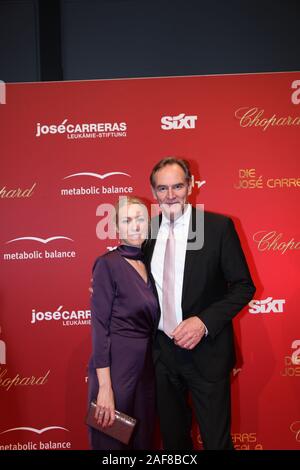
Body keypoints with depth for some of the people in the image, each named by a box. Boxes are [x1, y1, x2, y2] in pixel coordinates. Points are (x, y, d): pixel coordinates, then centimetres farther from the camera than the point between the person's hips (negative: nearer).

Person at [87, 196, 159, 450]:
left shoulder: (148, 264, 8)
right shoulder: (108, 263, -12)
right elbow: (100, 326, -15)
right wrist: (104, 387, -19)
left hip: (147, 366, 6)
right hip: (116, 365, -6)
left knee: (143, 439, 18)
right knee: (112, 442, 9)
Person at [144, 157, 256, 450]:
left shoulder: (218, 226, -9)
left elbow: (243, 286, -8)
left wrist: (204, 322, -19)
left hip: (206, 351, -4)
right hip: (162, 351, 4)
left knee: (216, 440, 11)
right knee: (172, 437, 22)